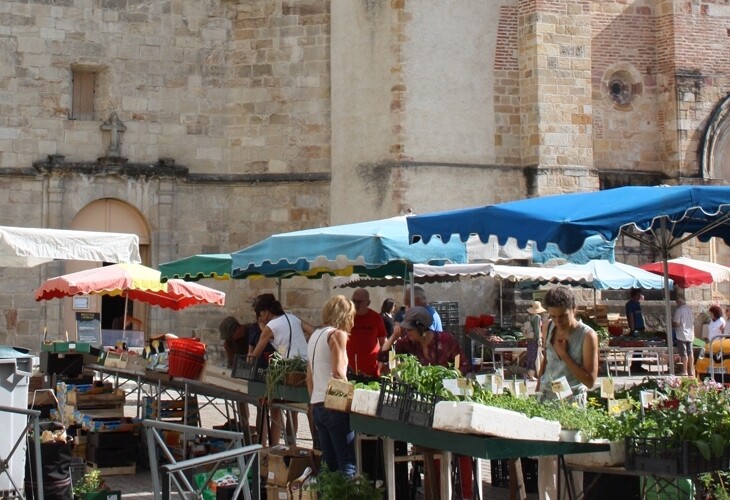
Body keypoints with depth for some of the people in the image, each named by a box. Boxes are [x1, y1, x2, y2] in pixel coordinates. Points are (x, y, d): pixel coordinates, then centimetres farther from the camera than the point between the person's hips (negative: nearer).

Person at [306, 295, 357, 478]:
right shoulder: (338, 334, -6)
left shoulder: (315, 335, 19)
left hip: (317, 406, 9)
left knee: (329, 463, 11)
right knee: (348, 463, -8)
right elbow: (338, 372, -16)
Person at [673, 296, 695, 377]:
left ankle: (685, 371, -3)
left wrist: (672, 324, 2)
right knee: (690, 352, 11)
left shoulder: (679, 310, -15)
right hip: (690, 335, 7)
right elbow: (693, 322, 14)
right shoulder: (690, 309, 7)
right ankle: (691, 371, 16)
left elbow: (677, 324, -17)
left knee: (684, 353, -4)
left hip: (682, 335, -7)